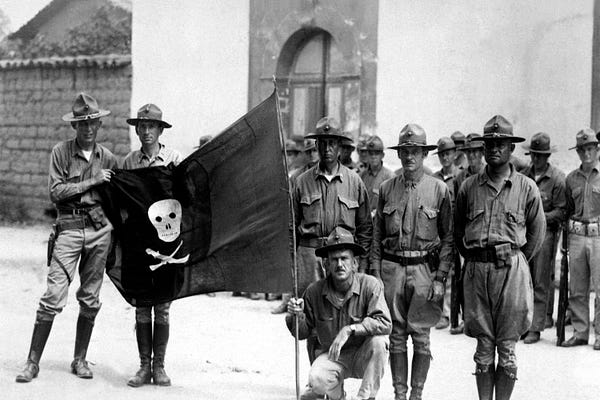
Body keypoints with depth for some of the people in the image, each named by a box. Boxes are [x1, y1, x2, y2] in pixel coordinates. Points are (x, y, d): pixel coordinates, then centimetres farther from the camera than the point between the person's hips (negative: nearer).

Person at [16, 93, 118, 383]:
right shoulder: (61, 152, 1)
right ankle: (33, 362, -1)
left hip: (100, 229, 3)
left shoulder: (108, 158, 10)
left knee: (90, 299, 7)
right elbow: (56, 192, -7)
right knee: (53, 297, -8)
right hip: (69, 229, -3)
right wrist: (92, 182, -10)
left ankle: (80, 360, 19)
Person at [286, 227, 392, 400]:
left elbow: (384, 323, -28)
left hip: (363, 357, -1)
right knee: (317, 379, -30)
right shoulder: (315, 291, -8)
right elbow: (302, 333, 3)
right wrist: (297, 316, -19)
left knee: (379, 340, -32)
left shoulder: (371, 285, -15)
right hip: (332, 356, 1)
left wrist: (349, 329, -34)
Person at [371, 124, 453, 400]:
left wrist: (440, 279, -6)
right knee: (396, 336, 6)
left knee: (421, 337, 1)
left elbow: (448, 238, 1)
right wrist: (375, 273, 3)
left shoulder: (439, 190, 0)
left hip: (424, 269, -2)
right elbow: (377, 235, 10)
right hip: (391, 268, 2)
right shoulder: (386, 189, 7)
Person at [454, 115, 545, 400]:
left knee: (507, 346, 2)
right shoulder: (468, 187, 7)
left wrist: (517, 261, 7)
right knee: (484, 345, 7)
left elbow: (537, 231, 11)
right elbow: (457, 230, 17)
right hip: (476, 270, 2)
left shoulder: (526, 187, 3)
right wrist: (472, 258, 11)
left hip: (511, 270, -2)